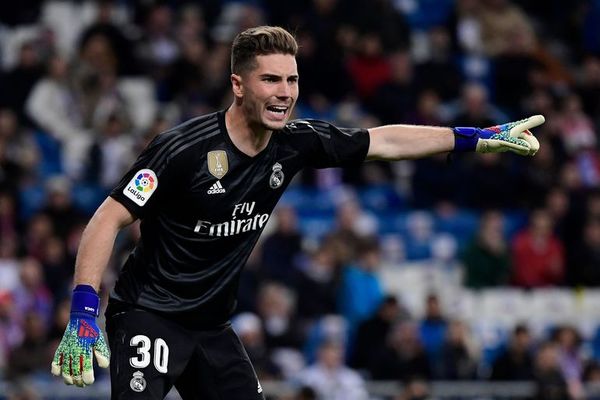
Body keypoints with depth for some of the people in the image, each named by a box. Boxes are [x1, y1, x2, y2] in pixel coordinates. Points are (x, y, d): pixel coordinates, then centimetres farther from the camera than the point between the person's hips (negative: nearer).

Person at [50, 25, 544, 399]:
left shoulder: (294, 144, -2)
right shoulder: (184, 149, -20)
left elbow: (384, 141, 8)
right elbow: (109, 219, -19)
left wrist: (481, 138, 9)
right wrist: (83, 315, -28)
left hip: (212, 326, 7)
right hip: (148, 315, -7)